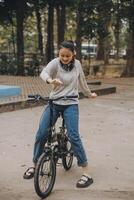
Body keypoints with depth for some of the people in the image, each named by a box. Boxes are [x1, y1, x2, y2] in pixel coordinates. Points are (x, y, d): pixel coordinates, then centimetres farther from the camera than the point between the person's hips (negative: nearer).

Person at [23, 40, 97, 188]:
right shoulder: (55, 62, -8)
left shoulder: (77, 64, 1)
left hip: (71, 104, 0)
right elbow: (44, 72, -29)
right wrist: (50, 80, -51)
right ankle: (34, 165, 17)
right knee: (41, 134, -6)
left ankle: (86, 173, -7)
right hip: (54, 103, 0)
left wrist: (89, 94, 31)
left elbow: (82, 81, 18)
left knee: (74, 136, -14)